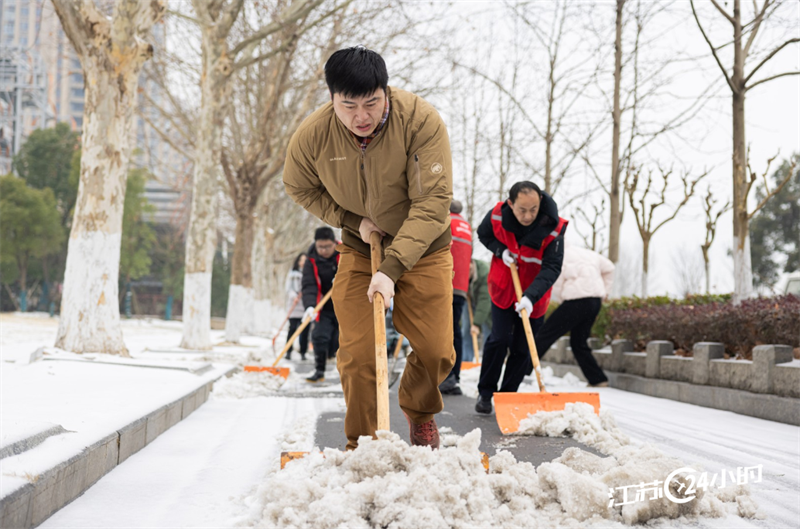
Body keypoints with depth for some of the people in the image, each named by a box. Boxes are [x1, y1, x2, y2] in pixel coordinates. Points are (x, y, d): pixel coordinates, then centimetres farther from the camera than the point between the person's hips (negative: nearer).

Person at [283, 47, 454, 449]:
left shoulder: (421, 121, -28)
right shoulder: (312, 135, -19)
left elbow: (432, 202, -30)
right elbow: (299, 187, 3)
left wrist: (392, 267, -37)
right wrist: (350, 219, -9)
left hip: (423, 249, -1)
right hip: (360, 249, 1)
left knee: (435, 351, -2)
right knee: (357, 354, -7)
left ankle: (419, 410, 31)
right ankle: (360, 444, 13)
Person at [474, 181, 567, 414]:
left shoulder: (553, 228, -25)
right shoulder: (497, 215, -19)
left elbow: (551, 268, -26)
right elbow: (483, 234, 4)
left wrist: (530, 296, -39)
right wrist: (500, 250, -16)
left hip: (534, 297, 0)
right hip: (502, 288, 0)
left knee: (522, 349, 3)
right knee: (499, 338, -9)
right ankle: (485, 393, 5)